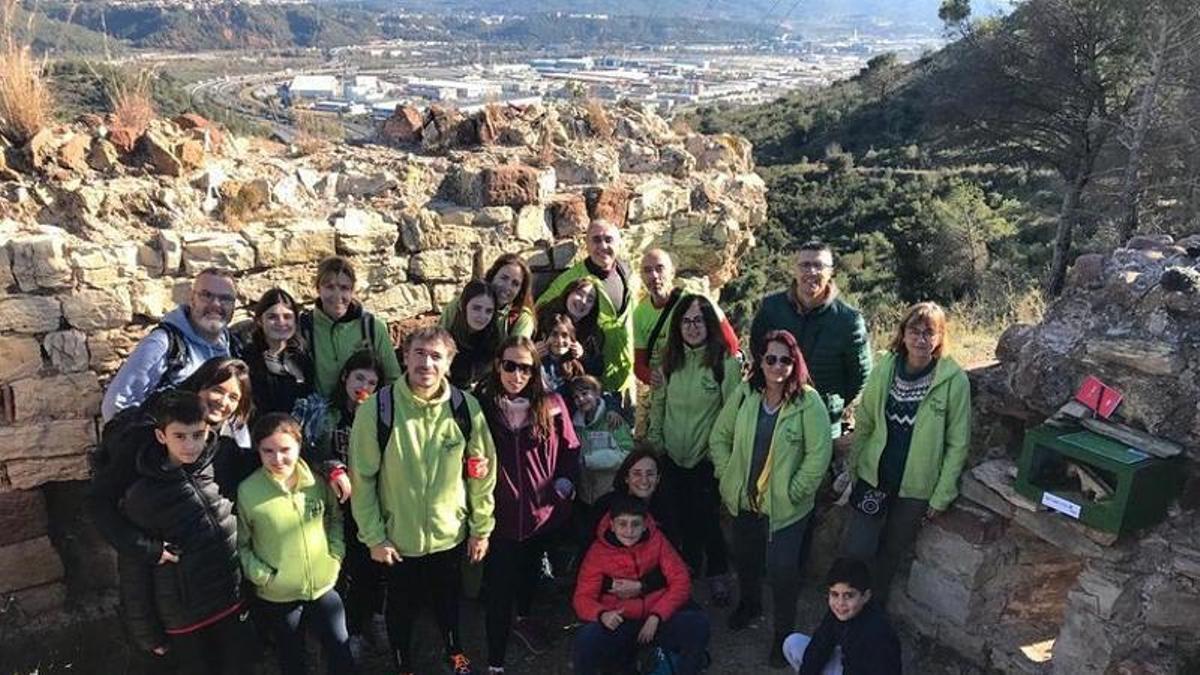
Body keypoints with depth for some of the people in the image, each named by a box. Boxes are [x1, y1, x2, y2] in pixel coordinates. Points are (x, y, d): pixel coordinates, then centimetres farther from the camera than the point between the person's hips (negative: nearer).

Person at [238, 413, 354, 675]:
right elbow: (240, 544, -7)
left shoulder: (317, 480, -7)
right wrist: (261, 574, -16)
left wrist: (336, 553, -3)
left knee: (341, 653, 10)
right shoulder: (247, 491, -16)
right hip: (277, 597, -1)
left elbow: (335, 518, 8)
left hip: (323, 586, 2)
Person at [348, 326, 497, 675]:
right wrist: (373, 537, -10)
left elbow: (482, 471, -3)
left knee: (449, 600, 25)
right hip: (398, 538, -2)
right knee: (401, 607, 20)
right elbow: (362, 478, -12)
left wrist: (482, 528, 0)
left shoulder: (465, 407, -12)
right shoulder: (377, 408, -18)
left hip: (450, 534, 2)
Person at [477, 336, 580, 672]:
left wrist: (564, 484, -5)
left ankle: (524, 618, 55)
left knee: (531, 570, 27)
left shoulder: (551, 405, -6)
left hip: (543, 510, 3)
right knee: (499, 589, 2)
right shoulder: (482, 406, -11)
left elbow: (570, 449, 3)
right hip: (499, 515, -3)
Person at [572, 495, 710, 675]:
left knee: (698, 623, -25)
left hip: (658, 619, 1)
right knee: (586, 639, -31)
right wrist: (602, 614, -29)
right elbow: (583, 598, -6)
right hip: (620, 623, -1)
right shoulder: (598, 552, -2)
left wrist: (655, 617, -16)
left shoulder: (656, 540, 0)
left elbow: (681, 582, -3)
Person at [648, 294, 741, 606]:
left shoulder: (726, 362, -13)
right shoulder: (671, 361, 3)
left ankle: (718, 577, 23)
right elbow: (658, 403, 10)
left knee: (707, 518, 2)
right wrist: (655, 440, 8)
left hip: (707, 457, -5)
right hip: (673, 456, 5)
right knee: (684, 516, 18)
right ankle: (689, 569, 39)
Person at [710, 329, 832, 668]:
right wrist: (726, 476, -1)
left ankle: (784, 634, 24)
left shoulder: (808, 401, -16)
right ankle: (749, 603, 52)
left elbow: (820, 452, -16)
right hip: (744, 499, 4)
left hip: (785, 507, -4)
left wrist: (794, 491, -15)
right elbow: (720, 437, 4)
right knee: (744, 557, 23)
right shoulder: (744, 394, -6)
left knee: (782, 570, 1)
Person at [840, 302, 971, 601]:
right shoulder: (885, 367, -6)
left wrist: (942, 495, -7)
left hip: (916, 487, -1)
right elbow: (864, 424, 3)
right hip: (873, 477, 1)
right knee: (856, 552, 0)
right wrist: (851, 469, 5)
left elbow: (958, 443, -8)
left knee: (892, 554, 17)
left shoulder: (954, 380, -14)